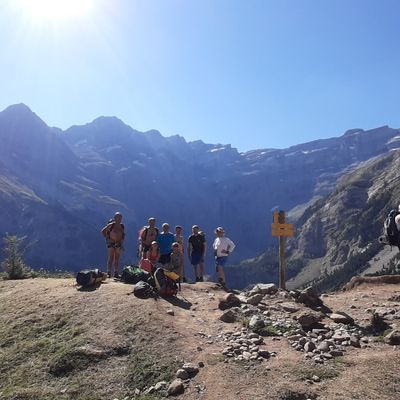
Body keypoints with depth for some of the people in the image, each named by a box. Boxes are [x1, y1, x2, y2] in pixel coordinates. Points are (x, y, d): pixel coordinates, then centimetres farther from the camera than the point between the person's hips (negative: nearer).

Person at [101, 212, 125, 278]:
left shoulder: (122, 226, 6)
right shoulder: (111, 225, -8)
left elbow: (123, 235, 12)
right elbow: (103, 231, -6)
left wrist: (122, 243, 5)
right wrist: (107, 238, -10)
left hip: (118, 243, 4)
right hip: (111, 243, -4)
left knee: (117, 258, 6)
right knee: (111, 258, -4)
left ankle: (116, 273, 11)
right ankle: (109, 273, -1)